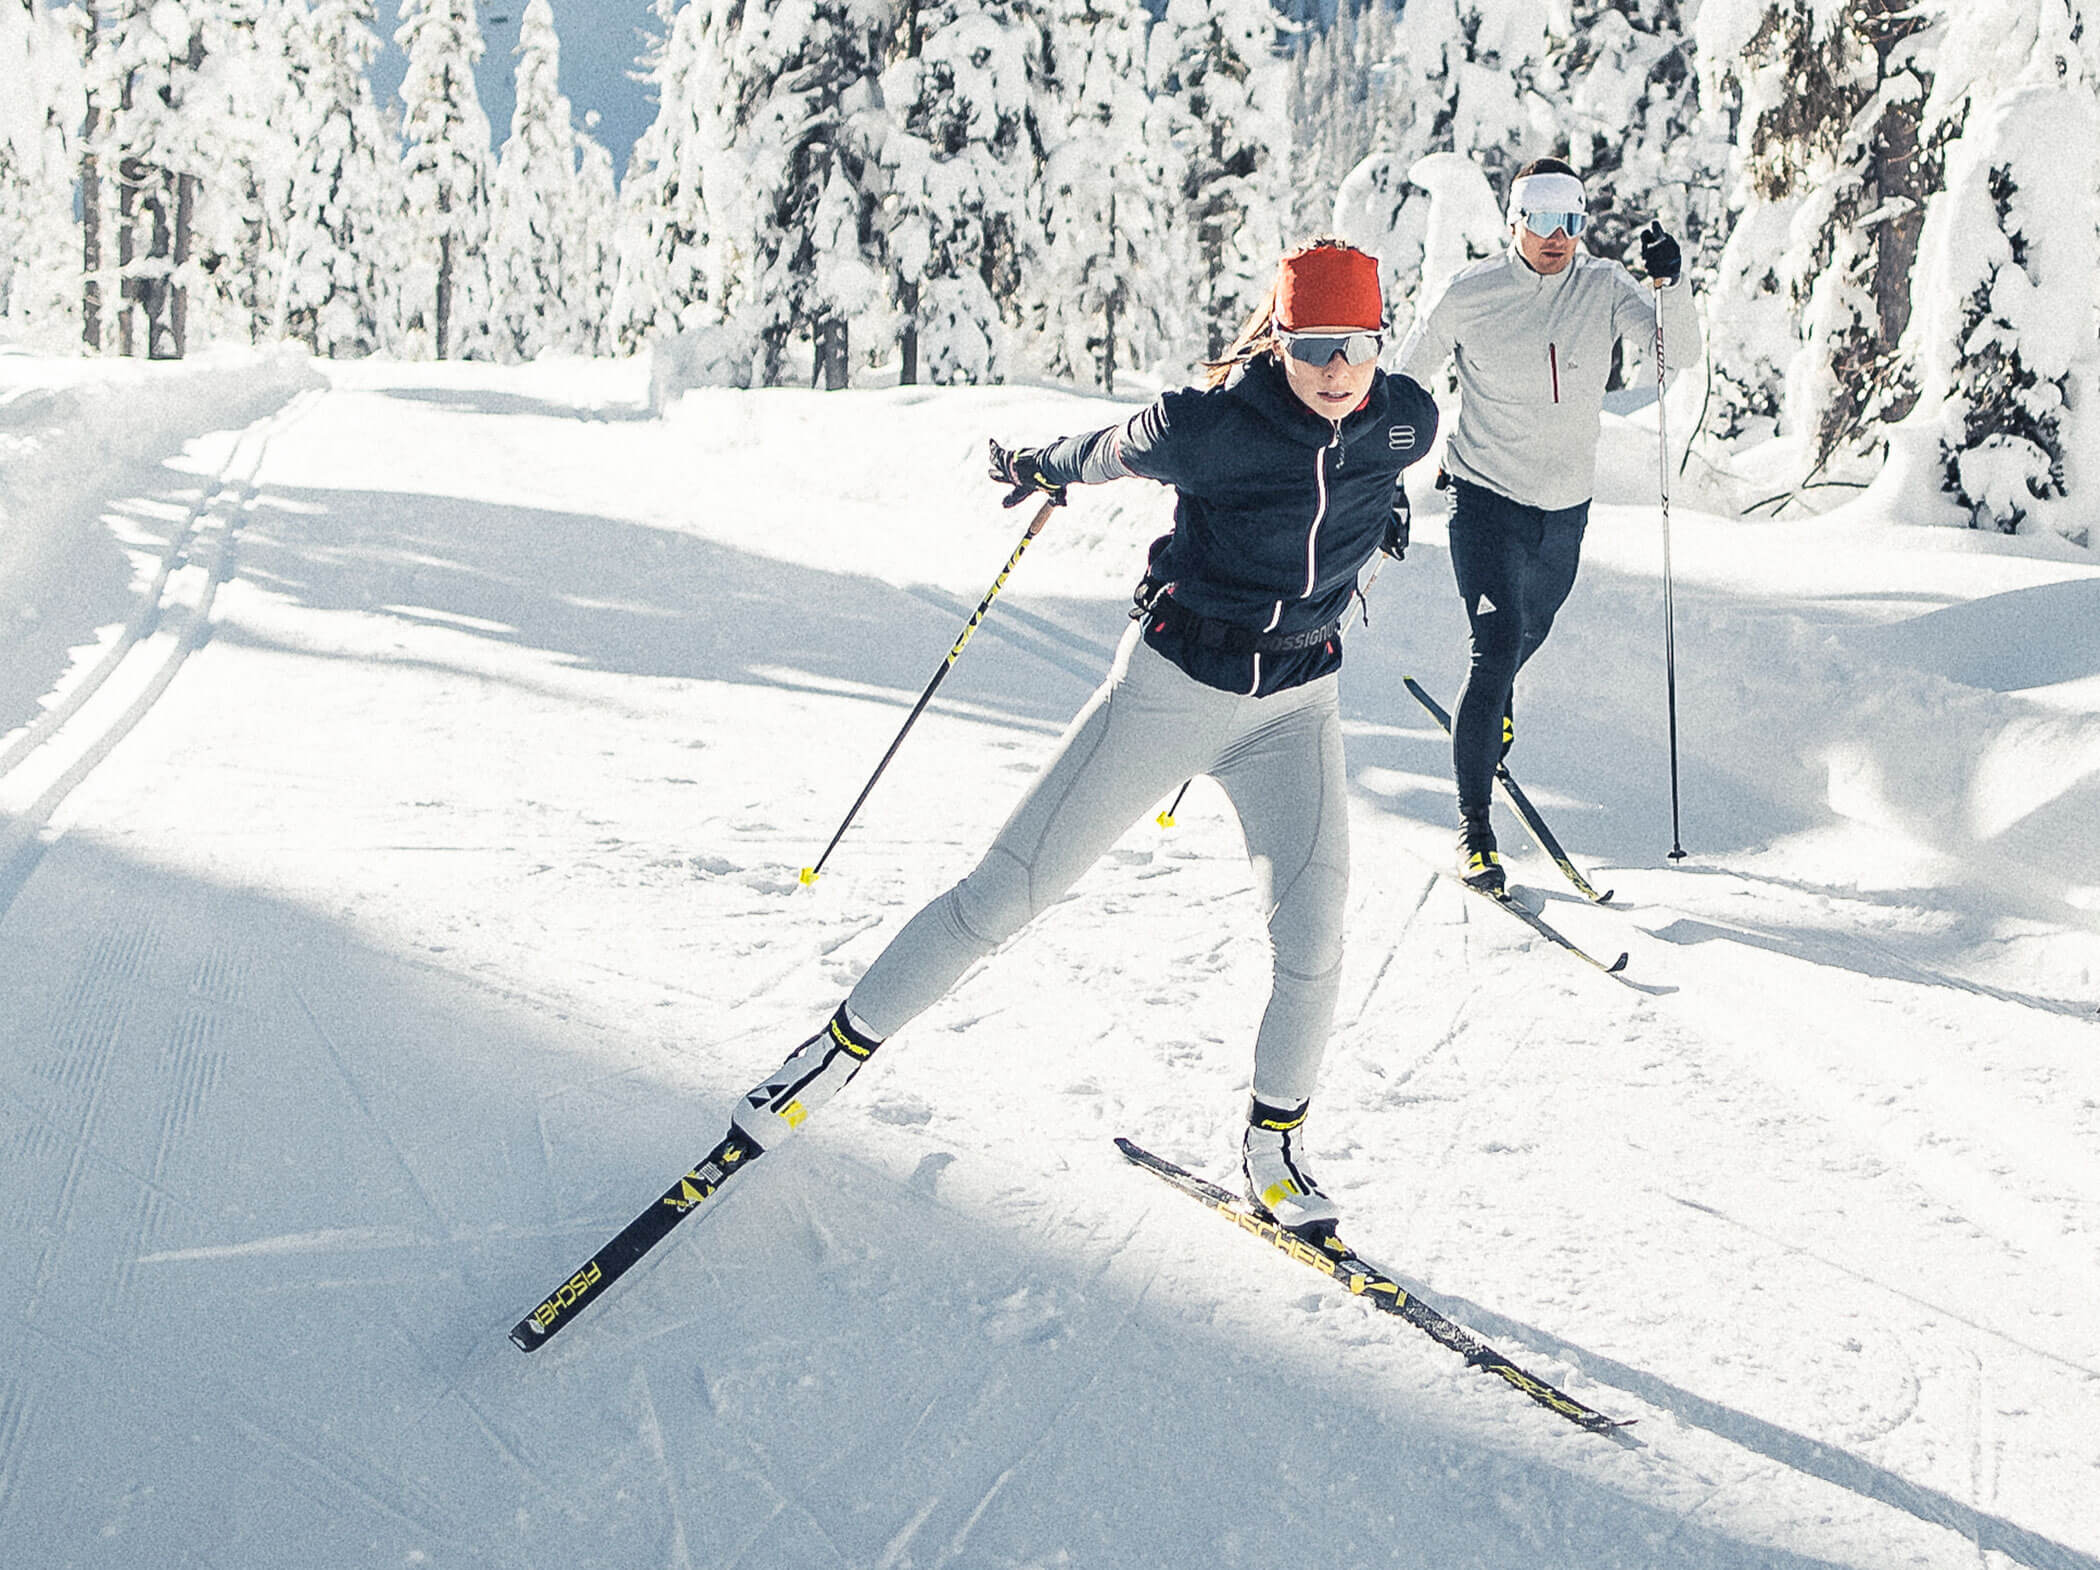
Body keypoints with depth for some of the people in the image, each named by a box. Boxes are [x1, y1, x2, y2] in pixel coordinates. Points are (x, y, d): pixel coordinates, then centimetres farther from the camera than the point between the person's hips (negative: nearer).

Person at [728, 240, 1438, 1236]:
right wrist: (1042, 469, 18)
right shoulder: (1207, 427, -22)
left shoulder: (1407, 426, -9)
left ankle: (1273, 1144, 16)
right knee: (1004, 895, -1)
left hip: (1296, 707, 3)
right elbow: (1115, 452, 0)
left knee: (1312, 940, -8)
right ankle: (843, 1047, 16)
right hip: (1170, 683, -3)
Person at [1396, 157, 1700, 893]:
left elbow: (1680, 352, -13)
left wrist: (1672, 283, -30)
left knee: (1529, 631, 24)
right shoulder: (1467, 295, -8)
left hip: (1565, 507, 4)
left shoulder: (1604, 288, -2)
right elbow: (1405, 384, 2)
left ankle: (1491, 702, 61)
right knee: (1497, 645, -17)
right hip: (1486, 498, -4)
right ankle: (1473, 824, -7)